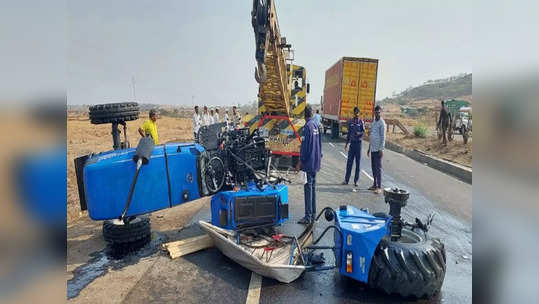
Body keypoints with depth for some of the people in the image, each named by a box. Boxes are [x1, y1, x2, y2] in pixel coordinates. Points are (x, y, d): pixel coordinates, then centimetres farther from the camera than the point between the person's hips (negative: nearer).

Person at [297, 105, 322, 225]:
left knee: (308, 189, -4)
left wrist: (300, 161, -12)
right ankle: (313, 214, 22)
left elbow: (305, 145, -17)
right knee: (313, 188, 14)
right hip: (316, 163, 8)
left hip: (308, 163, -8)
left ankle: (308, 217, 1)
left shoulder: (307, 126, -15)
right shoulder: (316, 125, 11)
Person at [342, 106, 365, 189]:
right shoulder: (351, 121, 7)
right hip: (352, 142, 2)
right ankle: (346, 179, 11)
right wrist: (346, 143, 12)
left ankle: (356, 181, 10)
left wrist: (359, 133, -20)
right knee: (349, 162, 3)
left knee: (358, 163, 2)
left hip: (358, 142, -2)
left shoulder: (361, 122, 0)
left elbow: (363, 131, 2)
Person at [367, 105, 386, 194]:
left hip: (378, 149, -8)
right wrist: (369, 148, 21)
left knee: (378, 168, -7)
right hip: (372, 149, 8)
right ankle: (375, 184, 21)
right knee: (373, 167, 12)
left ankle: (379, 187, -4)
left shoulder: (382, 123, -8)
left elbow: (383, 137, -12)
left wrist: (381, 149, -17)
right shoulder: (373, 123, 16)